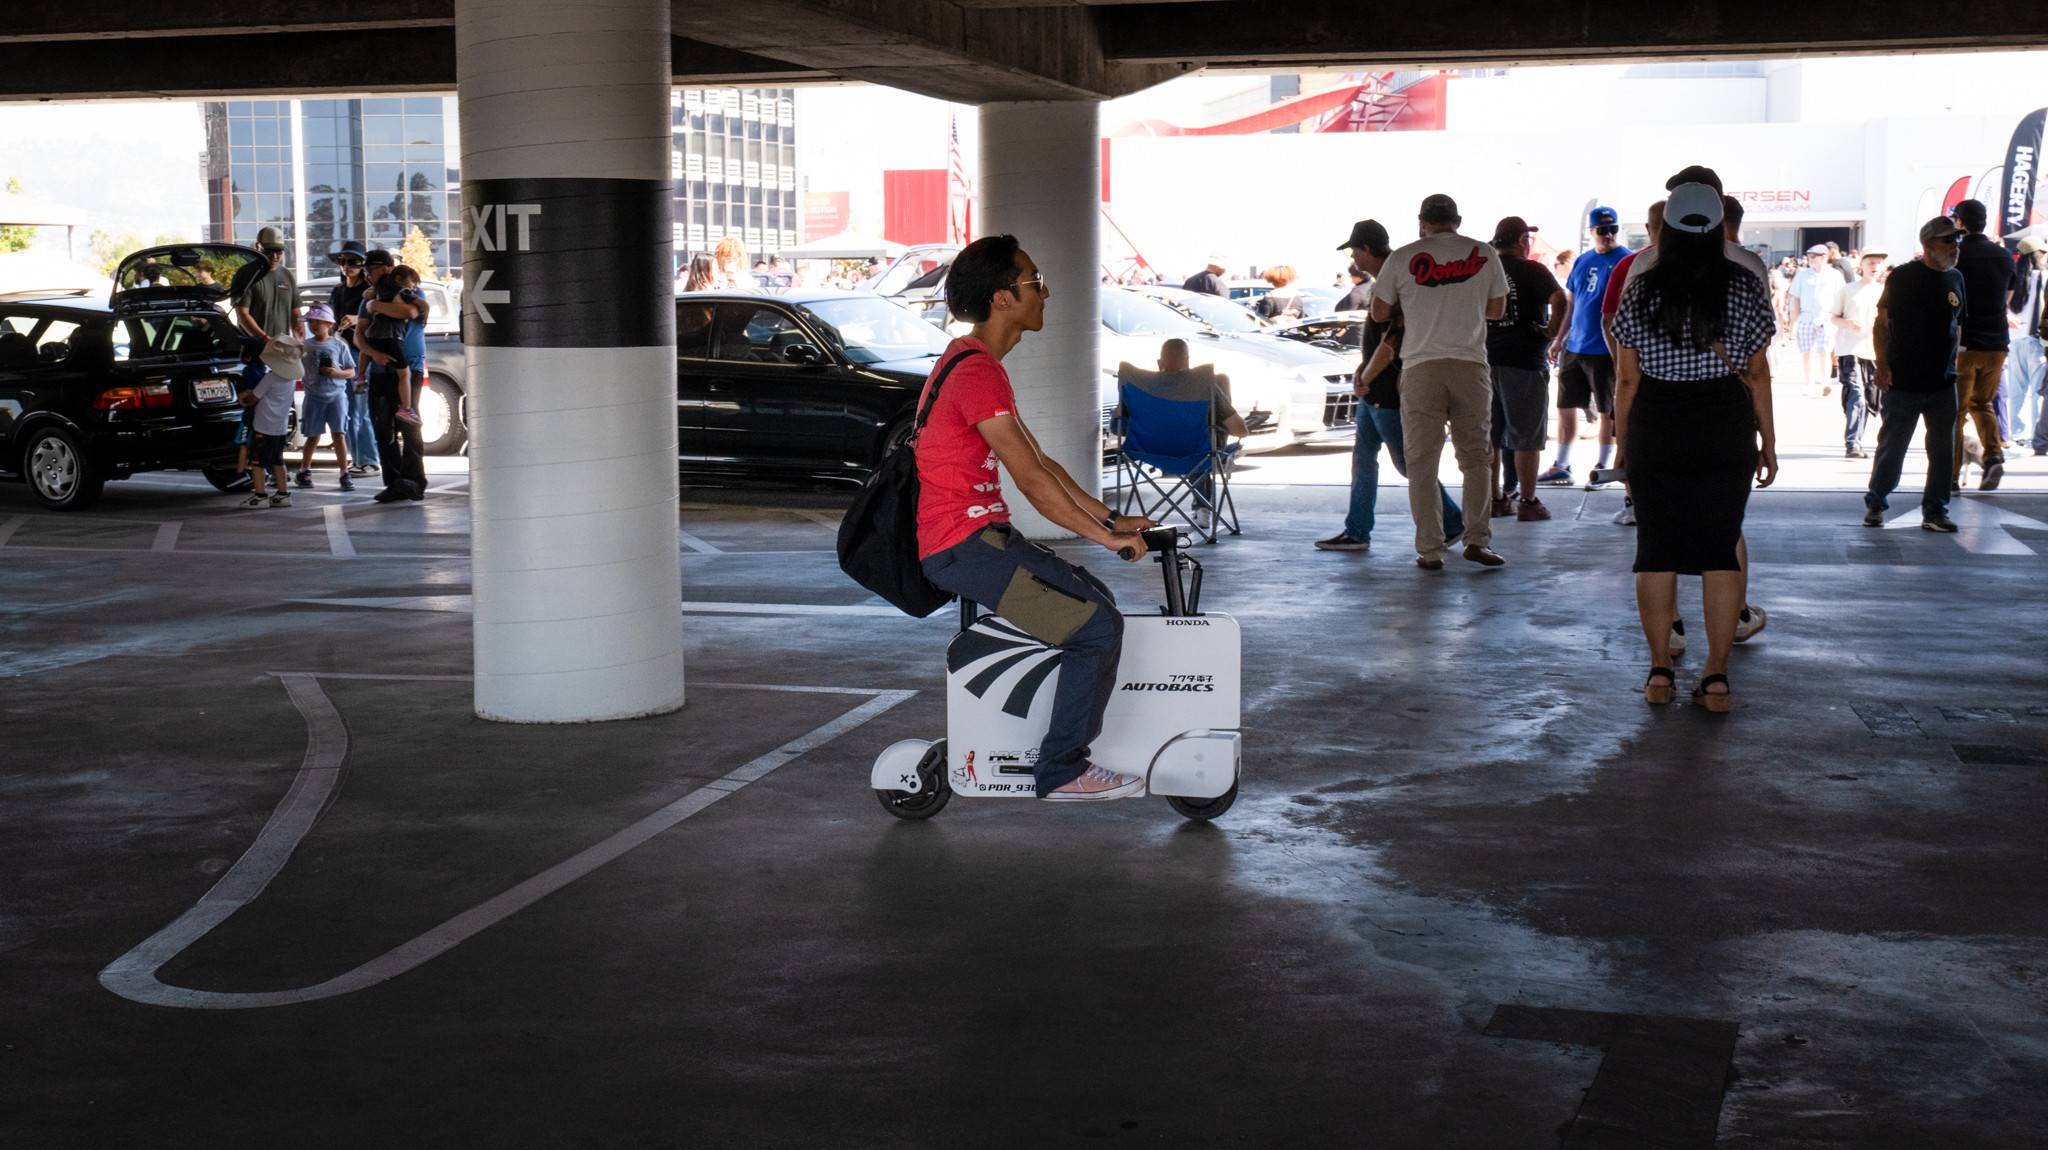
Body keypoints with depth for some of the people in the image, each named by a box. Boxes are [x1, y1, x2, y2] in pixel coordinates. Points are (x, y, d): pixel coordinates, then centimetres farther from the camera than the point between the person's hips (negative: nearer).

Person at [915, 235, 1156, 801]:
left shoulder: (972, 360, 16)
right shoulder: (977, 372, -18)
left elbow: (1041, 462, 19)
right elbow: (1033, 482, -20)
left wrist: (1111, 518, 15)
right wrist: (1106, 536, -10)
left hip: (984, 535, 11)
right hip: (963, 546, -11)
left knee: (1096, 600, 15)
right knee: (1098, 628, -14)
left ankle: (1068, 741, 21)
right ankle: (1061, 771, -5)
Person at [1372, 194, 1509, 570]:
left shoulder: (1403, 258, 0)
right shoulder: (1484, 254, 5)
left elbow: (1379, 312, 7)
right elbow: (1497, 309, 15)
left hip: (1421, 366, -1)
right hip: (1470, 365, 1)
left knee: (1422, 461, 3)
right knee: (1476, 456, 11)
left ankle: (1429, 550, 1)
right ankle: (1476, 539, 5)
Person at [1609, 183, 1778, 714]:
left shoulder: (1640, 291, -2)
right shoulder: (1746, 287, -1)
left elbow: (1626, 379, 0)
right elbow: (1757, 373, 1)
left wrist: (1624, 444, 10)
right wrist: (1768, 440, 9)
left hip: (1655, 431, 0)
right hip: (1726, 431, 0)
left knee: (1656, 549, 7)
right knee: (1721, 549, 4)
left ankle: (1660, 670, 11)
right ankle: (1716, 676, 4)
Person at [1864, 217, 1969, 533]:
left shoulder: (1955, 279, 10)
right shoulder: (1903, 276, -6)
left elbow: (1956, 325, 18)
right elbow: (1882, 322, -7)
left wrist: (1954, 362, 13)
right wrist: (1882, 365, -14)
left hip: (1943, 382, 5)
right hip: (1903, 382, -5)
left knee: (1943, 450, 4)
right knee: (1892, 446, 4)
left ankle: (1935, 512, 12)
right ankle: (1875, 504, 19)